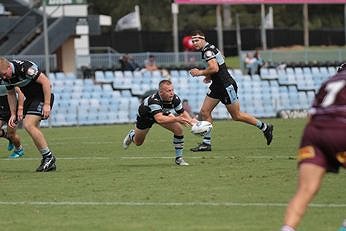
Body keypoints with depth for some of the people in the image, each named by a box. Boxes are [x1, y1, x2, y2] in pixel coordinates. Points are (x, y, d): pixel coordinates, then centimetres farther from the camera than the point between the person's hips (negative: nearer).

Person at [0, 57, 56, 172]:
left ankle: (49, 157, -11)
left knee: (28, 125, -19)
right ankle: (49, 162, 14)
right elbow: (11, 94, 13)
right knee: (33, 128, 7)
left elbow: (45, 81, -25)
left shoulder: (24, 68, -28)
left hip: (43, 96, -9)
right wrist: (13, 114, 8)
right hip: (30, 98, 9)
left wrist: (47, 104, -25)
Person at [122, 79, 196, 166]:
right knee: (138, 142, 17)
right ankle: (131, 135, 55)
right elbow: (159, 119, -60)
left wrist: (190, 120, -34)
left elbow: (182, 113, -13)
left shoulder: (175, 99, -31)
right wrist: (176, 119, -72)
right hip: (145, 116, -3)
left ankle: (179, 158, -7)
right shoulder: (154, 100, -47)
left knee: (179, 130, -20)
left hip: (163, 114, 3)